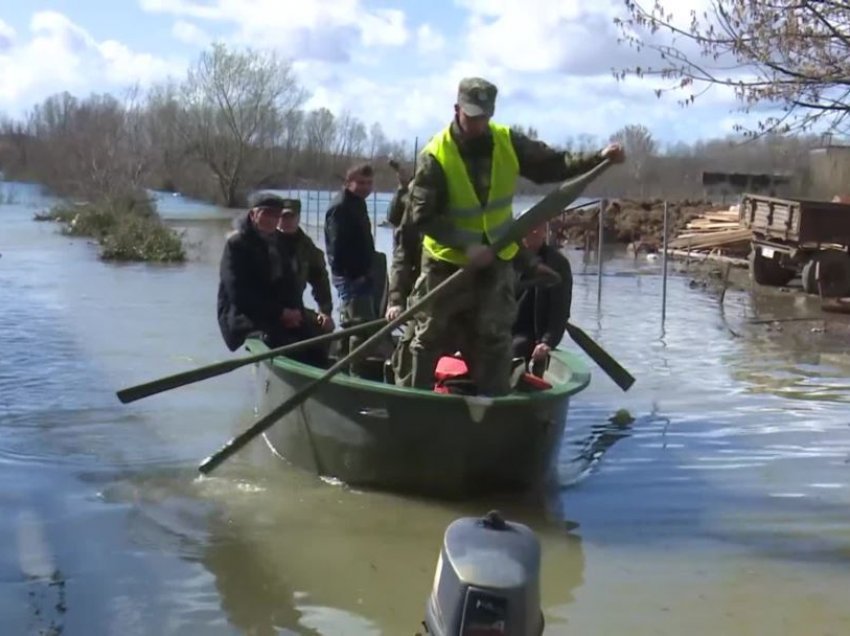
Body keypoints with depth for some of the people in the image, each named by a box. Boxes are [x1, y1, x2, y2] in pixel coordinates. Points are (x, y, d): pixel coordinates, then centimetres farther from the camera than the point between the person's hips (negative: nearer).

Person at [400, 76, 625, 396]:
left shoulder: (508, 143, -6)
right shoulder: (436, 156, -18)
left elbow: (551, 165, 3)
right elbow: (422, 215, -20)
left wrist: (598, 159, -10)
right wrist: (465, 245, -27)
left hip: (495, 260, 3)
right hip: (447, 262, -3)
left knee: (494, 337, 6)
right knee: (429, 336, 8)